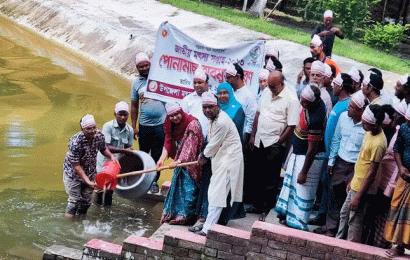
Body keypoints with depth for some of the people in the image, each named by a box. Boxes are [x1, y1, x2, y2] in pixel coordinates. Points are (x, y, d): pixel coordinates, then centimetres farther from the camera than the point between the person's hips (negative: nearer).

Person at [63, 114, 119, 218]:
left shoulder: (99, 135, -15)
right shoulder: (75, 142, -32)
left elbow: (103, 148, 8)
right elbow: (76, 166, -26)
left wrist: (111, 156, -13)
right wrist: (87, 181, -30)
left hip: (90, 173, 5)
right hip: (73, 174, -5)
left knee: (86, 200, 12)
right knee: (75, 200, 0)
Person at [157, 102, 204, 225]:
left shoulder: (192, 124, -21)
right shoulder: (170, 125, 1)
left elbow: (190, 146, -26)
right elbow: (168, 142, -4)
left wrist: (178, 161, -32)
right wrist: (162, 158, -19)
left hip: (190, 160, -7)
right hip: (179, 159, 7)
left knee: (188, 185, -5)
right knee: (177, 183, 14)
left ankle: (185, 215, 3)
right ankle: (172, 212, 25)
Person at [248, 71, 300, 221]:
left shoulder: (291, 100, -13)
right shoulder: (266, 92, 8)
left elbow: (292, 126, -15)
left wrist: (278, 144, -12)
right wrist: (253, 135, 13)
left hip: (275, 145, -7)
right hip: (259, 142, 7)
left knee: (271, 180, 0)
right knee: (258, 177, 15)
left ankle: (268, 210, 10)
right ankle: (258, 206, 28)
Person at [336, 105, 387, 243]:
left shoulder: (378, 143, -26)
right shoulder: (368, 133, 3)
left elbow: (371, 173, -23)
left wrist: (358, 196, -20)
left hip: (363, 189, -10)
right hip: (356, 184, 10)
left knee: (354, 221, 0)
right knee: (344, 214, 20)